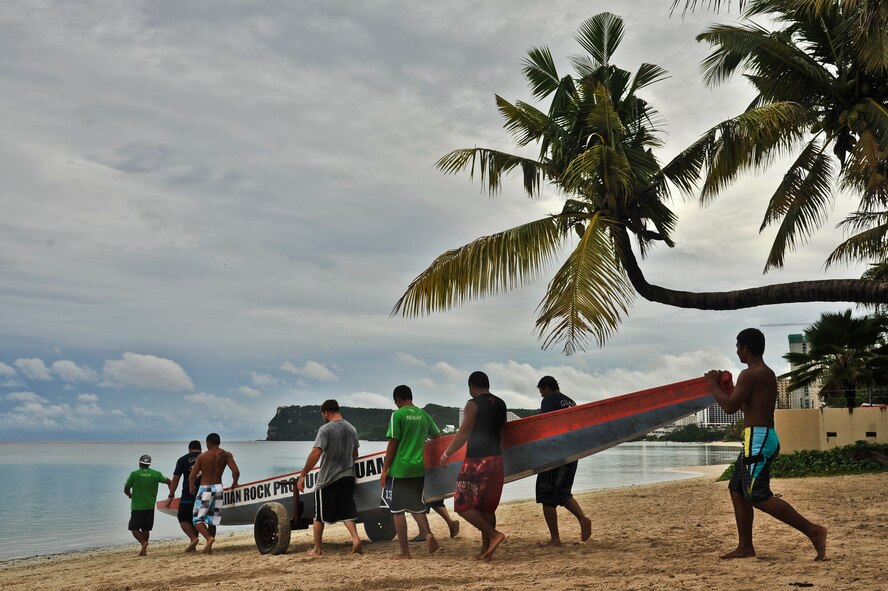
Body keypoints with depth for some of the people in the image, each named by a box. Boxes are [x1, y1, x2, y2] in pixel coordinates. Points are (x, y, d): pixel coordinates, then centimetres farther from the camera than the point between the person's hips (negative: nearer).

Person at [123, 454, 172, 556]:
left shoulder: (134, 474, -5)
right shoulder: (156, 474, 2)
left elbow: (126, 490, 0)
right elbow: (169, 482, -2)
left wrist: (130, 495, 21)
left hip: (137, 506, -3)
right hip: (150, 506, 3)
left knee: (134, 528, 4)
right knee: (146, 529, 13)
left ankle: (143, 543, -19)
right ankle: (144, 550, 10)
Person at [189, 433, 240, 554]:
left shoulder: (202, 456, -5)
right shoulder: (226, 455, 0)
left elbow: (192, 476, -7)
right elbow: (236, 472, -10)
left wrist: (191, 486, 14)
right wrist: (234, 483, 10)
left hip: (204, 489, -4)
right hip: (218, 488, 4)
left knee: (197, 519, 1)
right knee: (212, 520, 14)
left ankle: (209, 538, -23)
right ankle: (208, 547, 13)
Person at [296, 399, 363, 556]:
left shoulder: (325, 429, -13)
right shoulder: (351, 429, 8)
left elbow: (316, 453, -24)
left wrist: (302, 475, -21)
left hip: (327, 478, -5)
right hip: (348, 476, 5)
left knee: (319, 515, 8)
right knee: (346, 510, 9)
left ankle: (317, 548, 15)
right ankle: (355, 538, -12)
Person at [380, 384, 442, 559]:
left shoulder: (397, 415, -8)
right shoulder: (424, 415, 9)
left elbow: (392, 444, -11)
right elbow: (437, 438, 19)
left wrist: (384, 469, -5)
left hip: (399, 469, -6)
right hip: (418, 468, 6)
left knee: (397, 510, 4)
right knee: (415, 506, 18)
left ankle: (404, 552, 5)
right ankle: (428, 534, -7)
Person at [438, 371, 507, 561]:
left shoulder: (473, 405, -10)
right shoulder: (500, 404, 11)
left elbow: (462, 434, -14)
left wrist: (446, 454, -3)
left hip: (477, 461, -7)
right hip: (496, 460, 7)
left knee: (463, 504, -1)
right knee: (487, 507, 12)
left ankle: (493, 534, -12)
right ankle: (485, 549, 11)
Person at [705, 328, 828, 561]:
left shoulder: (750, 374, -13)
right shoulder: (768, 374, 18)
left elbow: (730, 406, -17)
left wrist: (713, 384, -3)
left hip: (757, 439, -10)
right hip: (765, 437, 10)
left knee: (758, 496, -13)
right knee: (737, 489, 14)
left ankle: (812, 530, -16)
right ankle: (745, 547, 16)